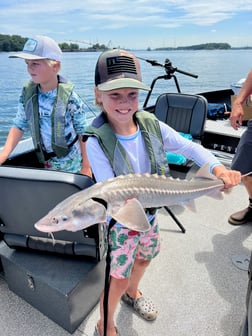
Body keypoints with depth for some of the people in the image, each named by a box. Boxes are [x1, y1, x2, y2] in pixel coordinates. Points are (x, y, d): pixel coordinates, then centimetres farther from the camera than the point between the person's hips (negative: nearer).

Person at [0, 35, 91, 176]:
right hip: (45, 162, 5)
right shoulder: (27, 92, -7)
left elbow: (83, 133, -13)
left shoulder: (69, 96, -20)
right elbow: (20, 125, 0)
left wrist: (86, 166, -8)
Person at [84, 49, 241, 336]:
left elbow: (189, 147, -12)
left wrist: (218, 168, -28)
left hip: (150, 214, 5)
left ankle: (132, 293, 63)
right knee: (119, 277, 11)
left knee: (144, 257, 28)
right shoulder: (96, 141, -26)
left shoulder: (152, 125, -14)